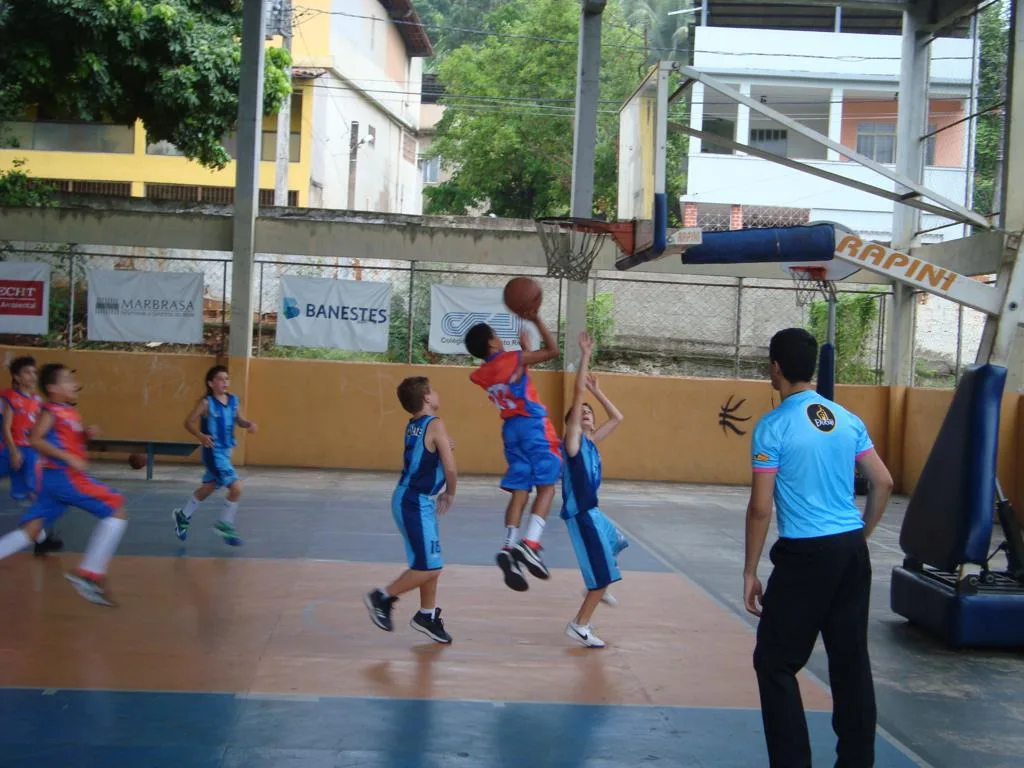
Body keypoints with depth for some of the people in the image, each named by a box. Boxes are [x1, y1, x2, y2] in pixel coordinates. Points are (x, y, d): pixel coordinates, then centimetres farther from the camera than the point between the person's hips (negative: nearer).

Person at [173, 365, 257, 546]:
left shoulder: (233, 401, 2)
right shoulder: (206, 403, -15)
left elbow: (240, 420, 11)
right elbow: (189, 422, -12)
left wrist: (249, 424, -11)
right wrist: (200, 436, -29)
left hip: (226, 451, 7)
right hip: (213, 452, -7)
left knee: (208, 487, 23)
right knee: (236, 488, -14)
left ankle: (183, 515, 44)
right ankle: (225, 525, 6)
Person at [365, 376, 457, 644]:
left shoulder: (413, 426, 10)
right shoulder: (435, 425, -15)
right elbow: (450, 469, -16)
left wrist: (439, 495, 13)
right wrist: (450, 494, 3)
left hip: (412, 500, 9)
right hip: (415, 504, -9)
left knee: (432, 565, 17)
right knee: (428, 568, -3)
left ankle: (427, 615, 27)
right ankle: (382, 598, 8)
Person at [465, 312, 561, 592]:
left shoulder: (480, 374, 6)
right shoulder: (513, 360, -12)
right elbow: (553, 350, -7)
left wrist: (524, 349, 28)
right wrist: (536, 320, -3)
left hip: (511, 428, 6)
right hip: (534, 426, -6)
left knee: (520, 491, 6)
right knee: (546, 487, -2)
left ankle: (509, 548, -9)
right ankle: (529, 545, -19)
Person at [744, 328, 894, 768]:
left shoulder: (773, 427, -10)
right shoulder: (847, 420, 8)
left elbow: (760, 508, -11)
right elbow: (883, 484, 11)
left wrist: (750, 572, -3)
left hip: (806, 554, -6)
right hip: (852, 551, 6)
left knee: (775, 662, 4)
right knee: (851, 660, 12)